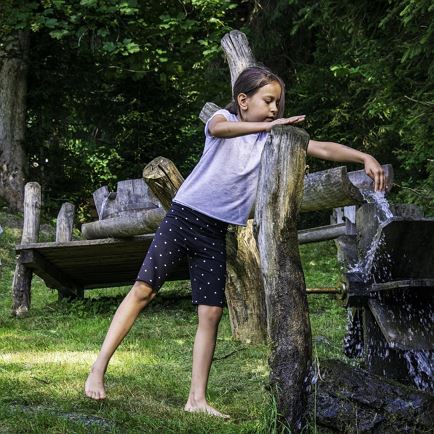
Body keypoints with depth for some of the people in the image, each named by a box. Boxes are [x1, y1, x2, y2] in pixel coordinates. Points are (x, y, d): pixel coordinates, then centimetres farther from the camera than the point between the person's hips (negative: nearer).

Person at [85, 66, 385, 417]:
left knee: (211, 313, -1)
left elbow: (321, 148, -2)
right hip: (183, 217, -4)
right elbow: (218, 129, -29)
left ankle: (197, 399, 3)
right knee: (143, 290, -8)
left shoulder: (275, 137, 6)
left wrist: (364, 157, -16)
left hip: (215, 233, 4)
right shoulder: (225, 118, -4)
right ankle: (98, 370, -2)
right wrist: (268, 125, -37)